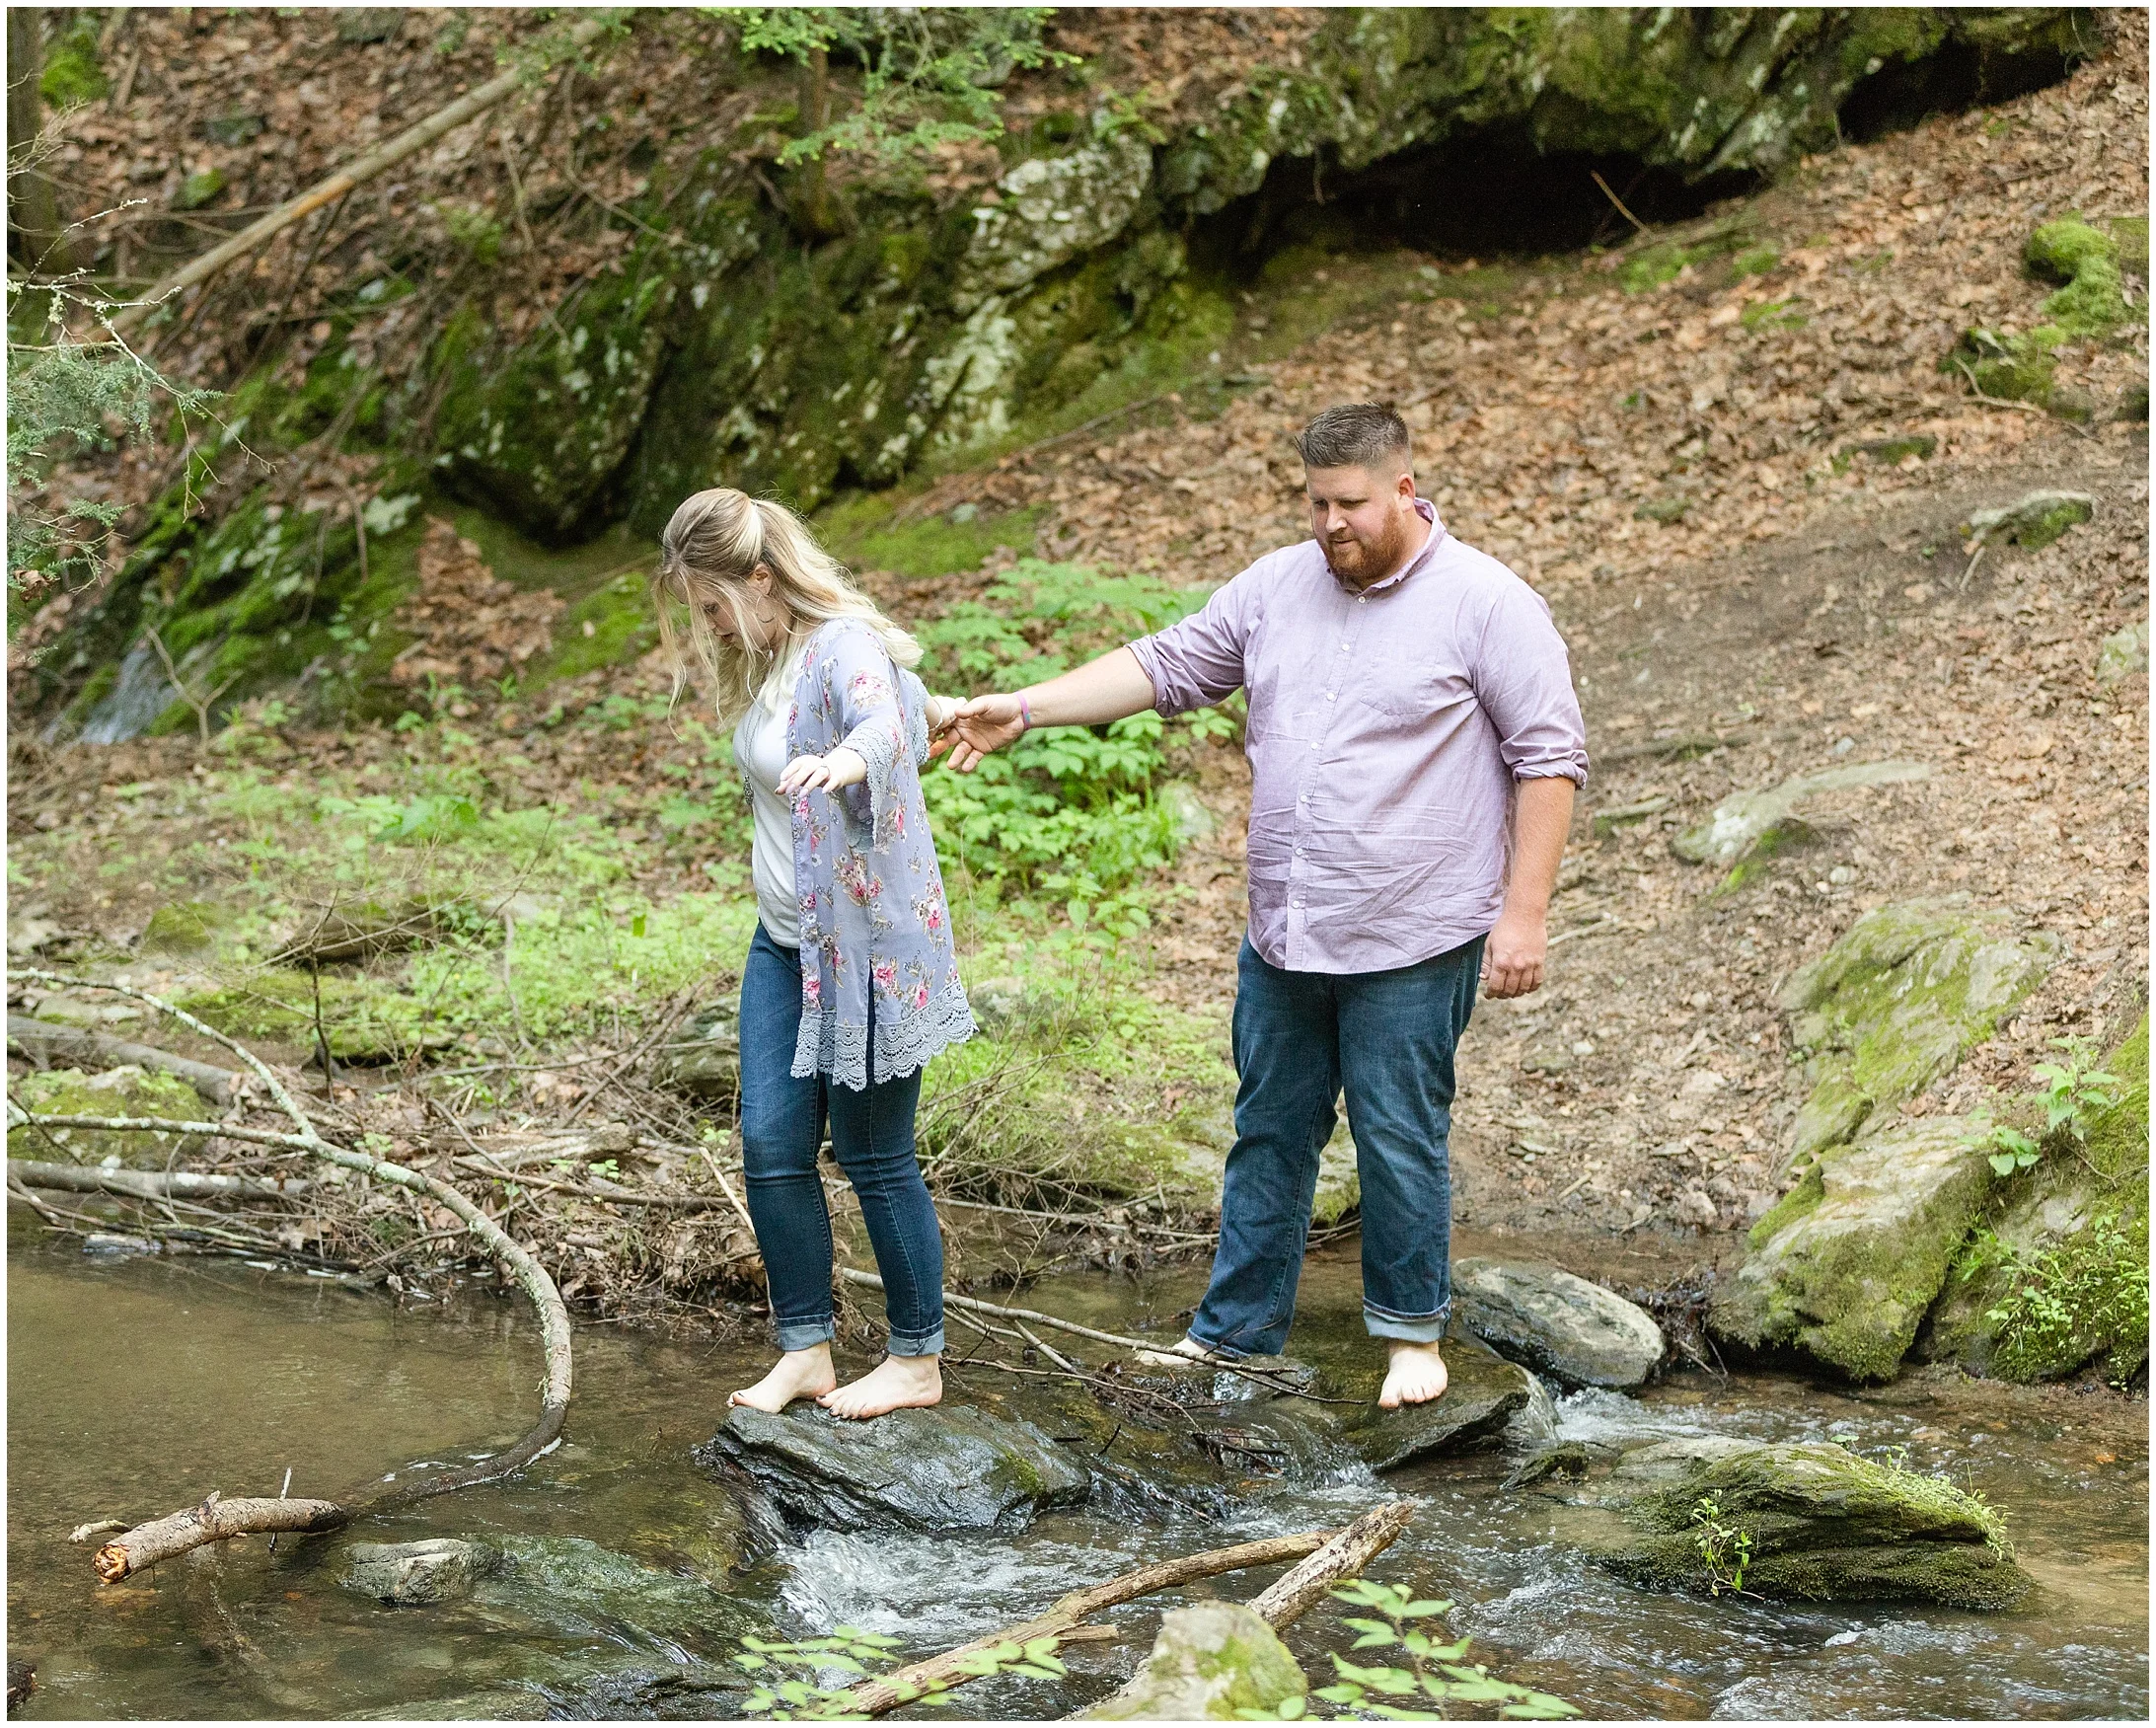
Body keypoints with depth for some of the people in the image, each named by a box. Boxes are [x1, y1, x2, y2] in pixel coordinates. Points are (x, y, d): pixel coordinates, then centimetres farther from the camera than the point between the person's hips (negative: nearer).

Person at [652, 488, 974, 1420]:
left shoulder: (844, 647, -20)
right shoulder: (766, 658, 7)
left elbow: (883, 723, -44)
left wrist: (845, 760, -61)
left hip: (869, 942, -8)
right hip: (785, 942, 8)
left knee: (876, 1158, 1)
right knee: (771, 1145, 3)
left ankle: (917, 1360, 17)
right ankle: (805, 1351, 14)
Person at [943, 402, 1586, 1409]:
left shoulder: (1485, 603, -9)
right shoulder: (1278, 587, 7)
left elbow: (1549, 757, -9)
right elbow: (1167, 667, 13)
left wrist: (1525, 912, -13)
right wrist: (1022, 710, 6)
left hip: (1411, 945, -5)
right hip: (1281, 939, 6)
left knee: (1400, 1141, 2)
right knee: (1269, 1134, 13)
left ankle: (1413, 1330, 20)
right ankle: (1234, 1332, 22)